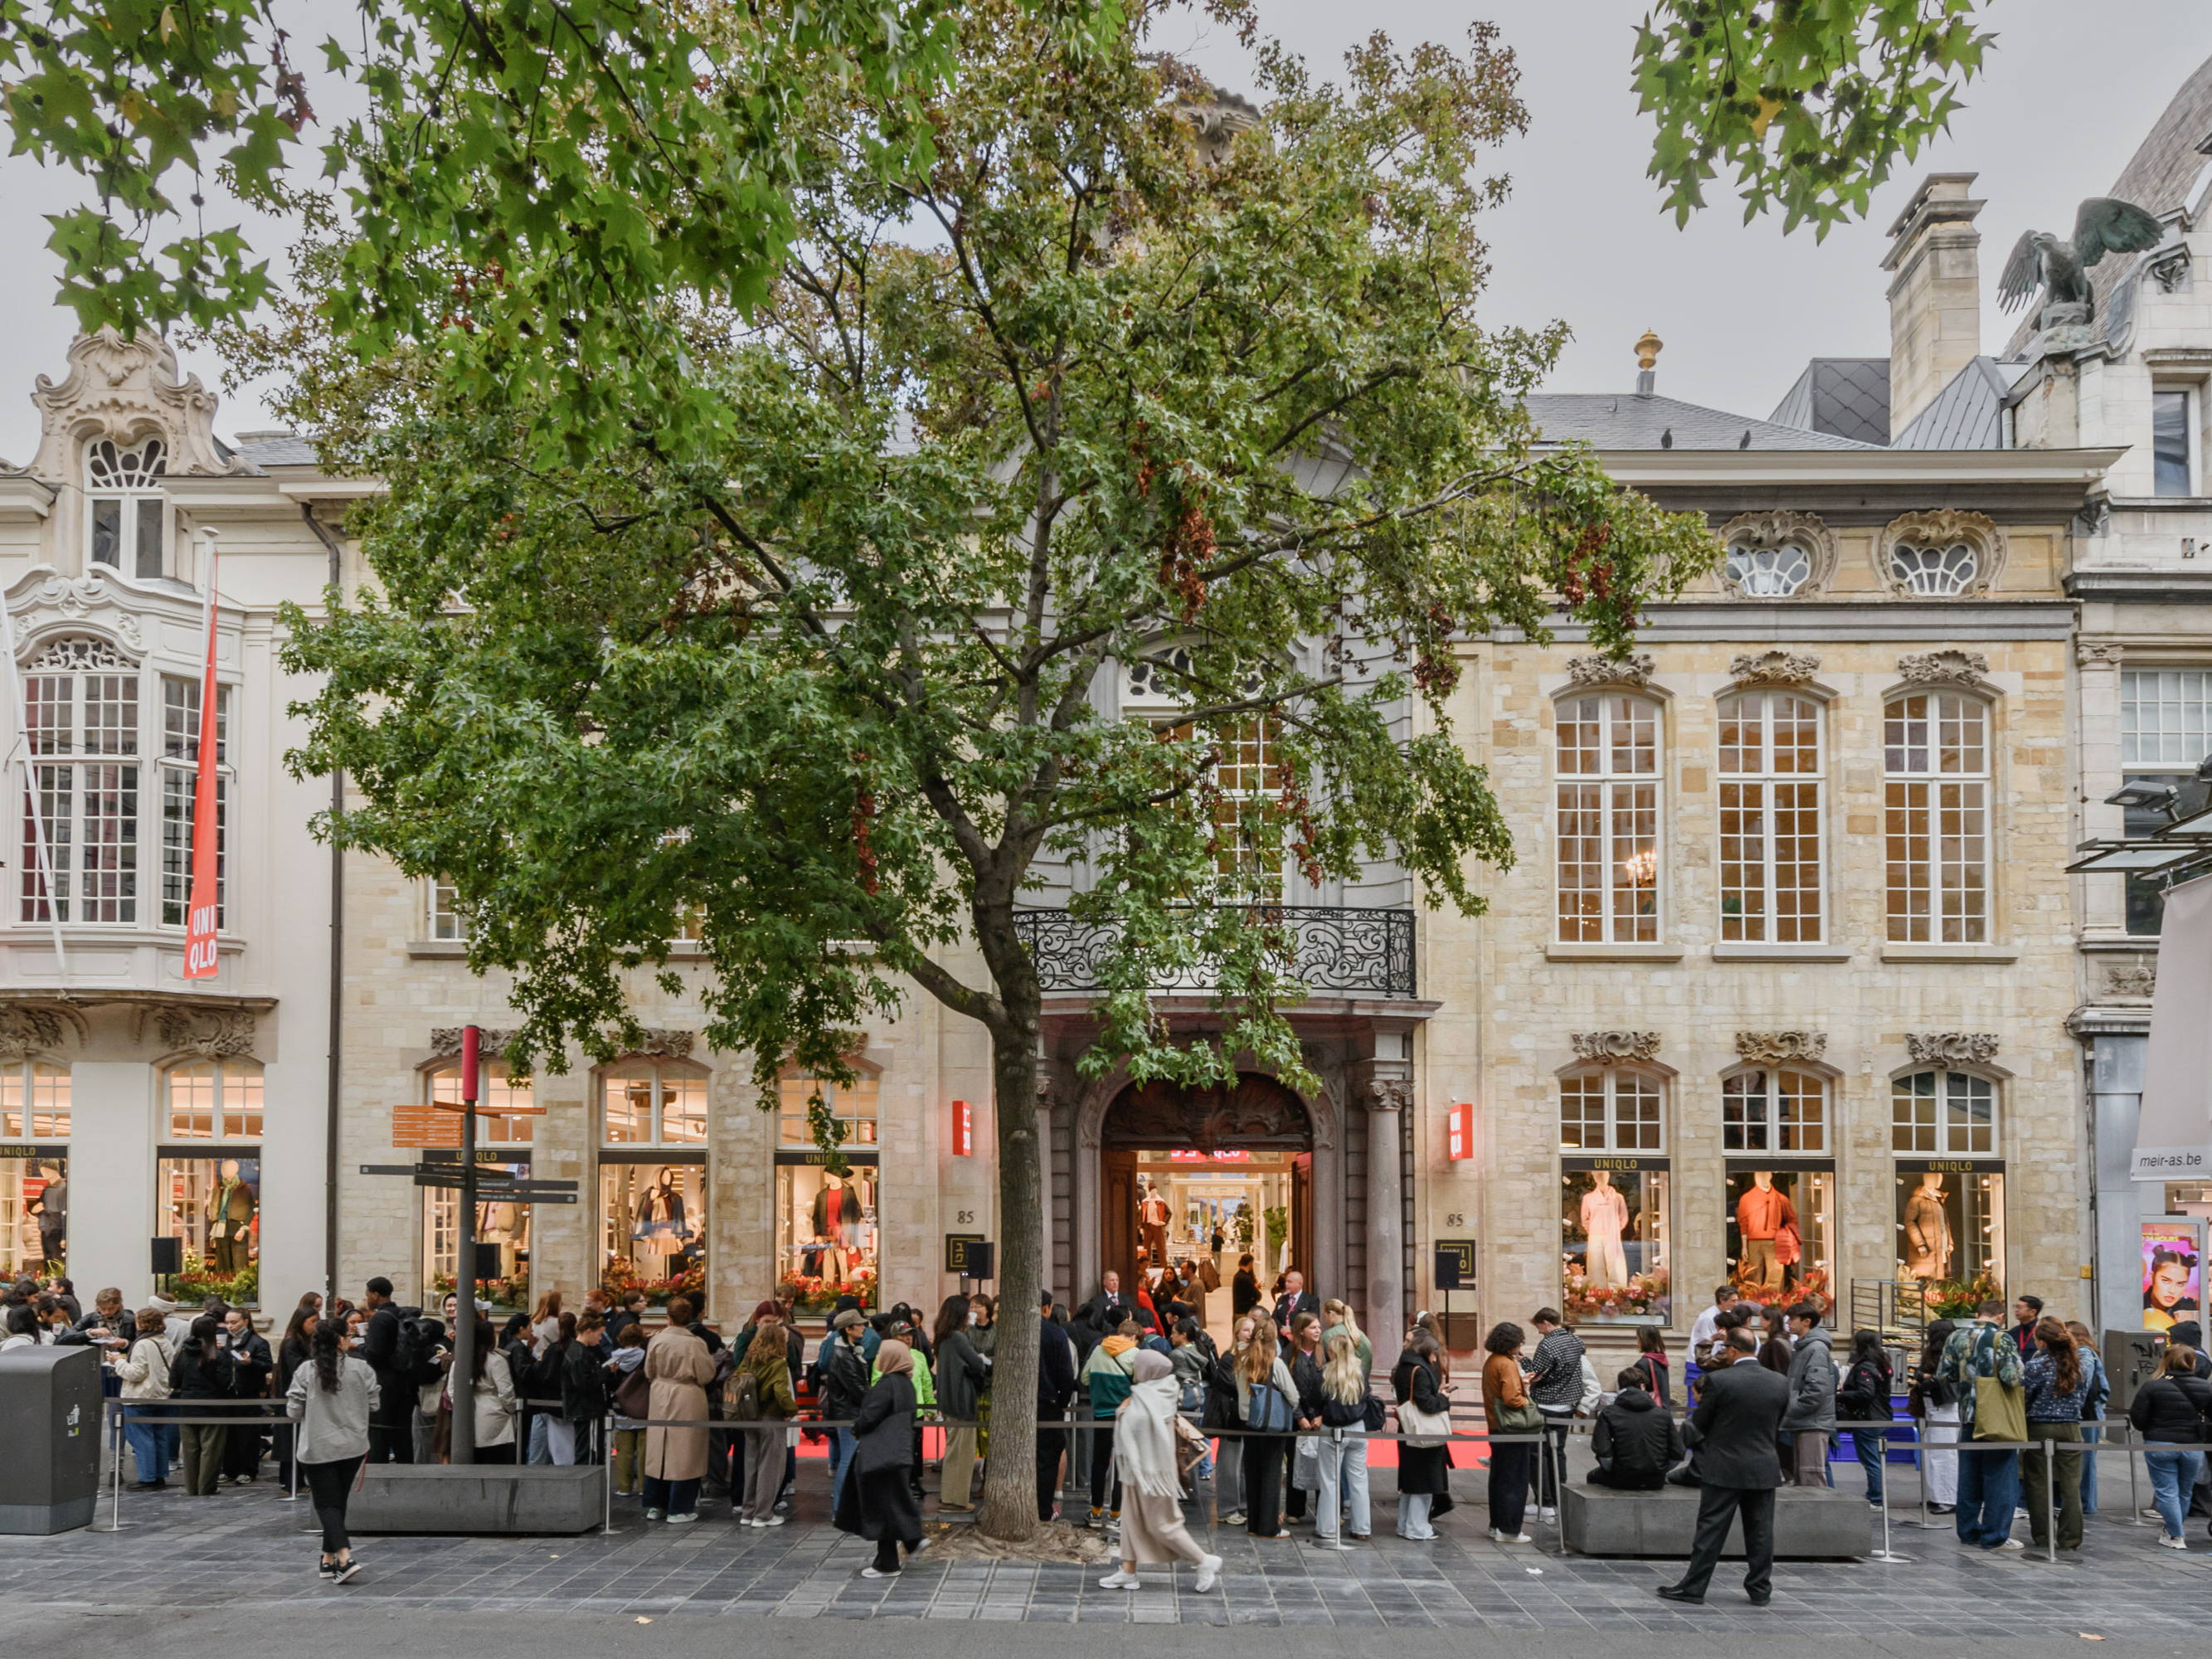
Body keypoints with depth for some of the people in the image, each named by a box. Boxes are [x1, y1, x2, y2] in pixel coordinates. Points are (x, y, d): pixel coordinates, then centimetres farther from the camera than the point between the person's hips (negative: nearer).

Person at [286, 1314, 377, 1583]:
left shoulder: (306, 1371, -9)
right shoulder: (361, 1368, -7)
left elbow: (294, 1412, -6)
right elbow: (373, 1405, 1)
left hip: (318, 1448, -2)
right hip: (353, 1446, 2)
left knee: (327, 1504, 0)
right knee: (338, 1501, 17)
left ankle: (345, 1557, -18)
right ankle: (328, 1559, 24)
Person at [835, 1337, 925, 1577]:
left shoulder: (886, 1385, -18)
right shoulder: (906, 1384, 11)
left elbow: (869, 1416, -20)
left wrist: (856, 1429, 2)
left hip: (879, 1454, -9)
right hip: (898, 1449, 9)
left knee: (882, 1506, -1)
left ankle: (887, 1564, 5)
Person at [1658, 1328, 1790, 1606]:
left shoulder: (1718, 1380, -15)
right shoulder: (1781, 1384, 0)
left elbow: (1699, 1423, -6)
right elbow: (1778, 1428, 11)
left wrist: (1702, 1402, 15)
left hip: (1724, 1468, -4)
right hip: (1764, 1469, 4)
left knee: (1711, 1529, 1)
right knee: (1760, 1530, 10)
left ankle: (1693, 1586, 5)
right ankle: (1760, 1589, 16)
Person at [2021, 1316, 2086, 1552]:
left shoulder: (2036, 1365, -12)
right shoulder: (2079, 1366, 2)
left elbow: (2023, 1397, -6)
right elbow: (2083, 1397, 12)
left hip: (2040, 1428, -4)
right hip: (2071, 1428, 4)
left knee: (2038, 1485, 6)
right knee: (2070, 1485, 6)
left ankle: (2042, 1537, 9)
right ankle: (2070, 1539, 6)